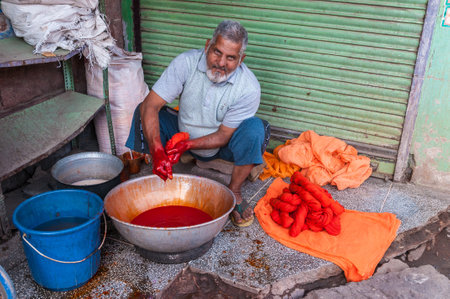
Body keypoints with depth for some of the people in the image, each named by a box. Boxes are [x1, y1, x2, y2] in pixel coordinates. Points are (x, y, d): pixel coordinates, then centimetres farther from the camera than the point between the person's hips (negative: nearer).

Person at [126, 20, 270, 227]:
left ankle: (234, 192, -10)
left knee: (255, 128, -31)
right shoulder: (187, 62, -23)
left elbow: (224, 136, -19)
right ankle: (164, 177, -9)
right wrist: (157, 151, -41)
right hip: (183, 135, 1)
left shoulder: (249, 88, -25)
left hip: (221, 145, -1)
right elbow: (149, 105, -27)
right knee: (143, 114, -21)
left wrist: (188, 145, -35)